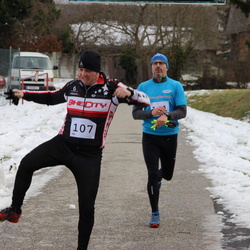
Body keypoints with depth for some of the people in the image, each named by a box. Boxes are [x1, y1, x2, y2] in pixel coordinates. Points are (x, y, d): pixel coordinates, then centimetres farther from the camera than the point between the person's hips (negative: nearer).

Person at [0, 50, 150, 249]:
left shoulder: (111, 89, -8)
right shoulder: (72, 87, 4)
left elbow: (145, 101, -11)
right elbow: (51, 97, 24)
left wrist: (129, 93, -31)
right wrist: (24, 94, 18)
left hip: (90, 155, -3)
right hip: (63, 144, 3)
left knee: (87, 206, 0)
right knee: (27, 164, -19)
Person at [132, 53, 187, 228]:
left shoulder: (176, 86, 0)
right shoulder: (143, 87, 3)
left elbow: (182, 111, -8)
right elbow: (136, 113, 0)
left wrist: (167, 116, -27)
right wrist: (151, 112, -19)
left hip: (170, 136, 1)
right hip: (150, 136, -1)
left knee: (167, 174, 14)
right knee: (152, 174, -8)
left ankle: (158, 177, 53)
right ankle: (155, 214, 5)